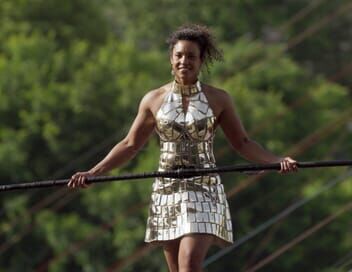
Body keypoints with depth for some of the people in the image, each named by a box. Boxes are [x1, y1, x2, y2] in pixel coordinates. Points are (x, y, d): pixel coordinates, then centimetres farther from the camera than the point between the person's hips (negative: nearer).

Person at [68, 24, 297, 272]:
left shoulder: (218, 100, 2)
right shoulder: (154, 100, 6)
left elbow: (243, 143, 8)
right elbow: (130, 145, 12)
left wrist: (278, 161, -6)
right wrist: (93, 173, 4)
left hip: (204, 192, -3)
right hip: (167, 192, 3)